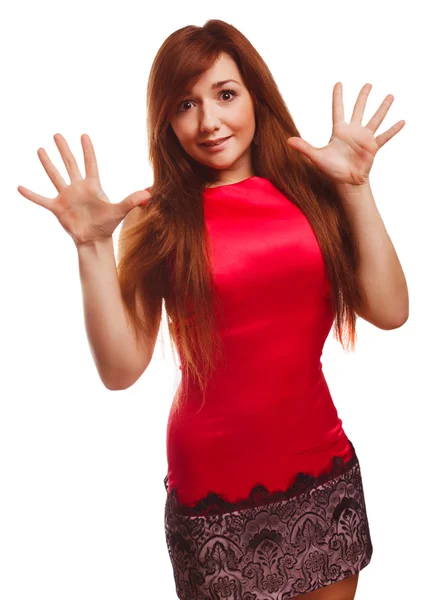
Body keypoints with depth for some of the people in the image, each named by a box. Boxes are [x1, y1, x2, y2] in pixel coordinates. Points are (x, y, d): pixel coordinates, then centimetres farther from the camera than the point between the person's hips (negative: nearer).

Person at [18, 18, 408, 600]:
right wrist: (93, 246, -19)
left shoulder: (307, 189, 0)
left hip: (323, 466, 3)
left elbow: (389, 313, -9)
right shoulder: (161, 219, -5)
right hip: (217, 485, -2)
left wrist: (353, 189, -10)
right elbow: (121, 369, -12)